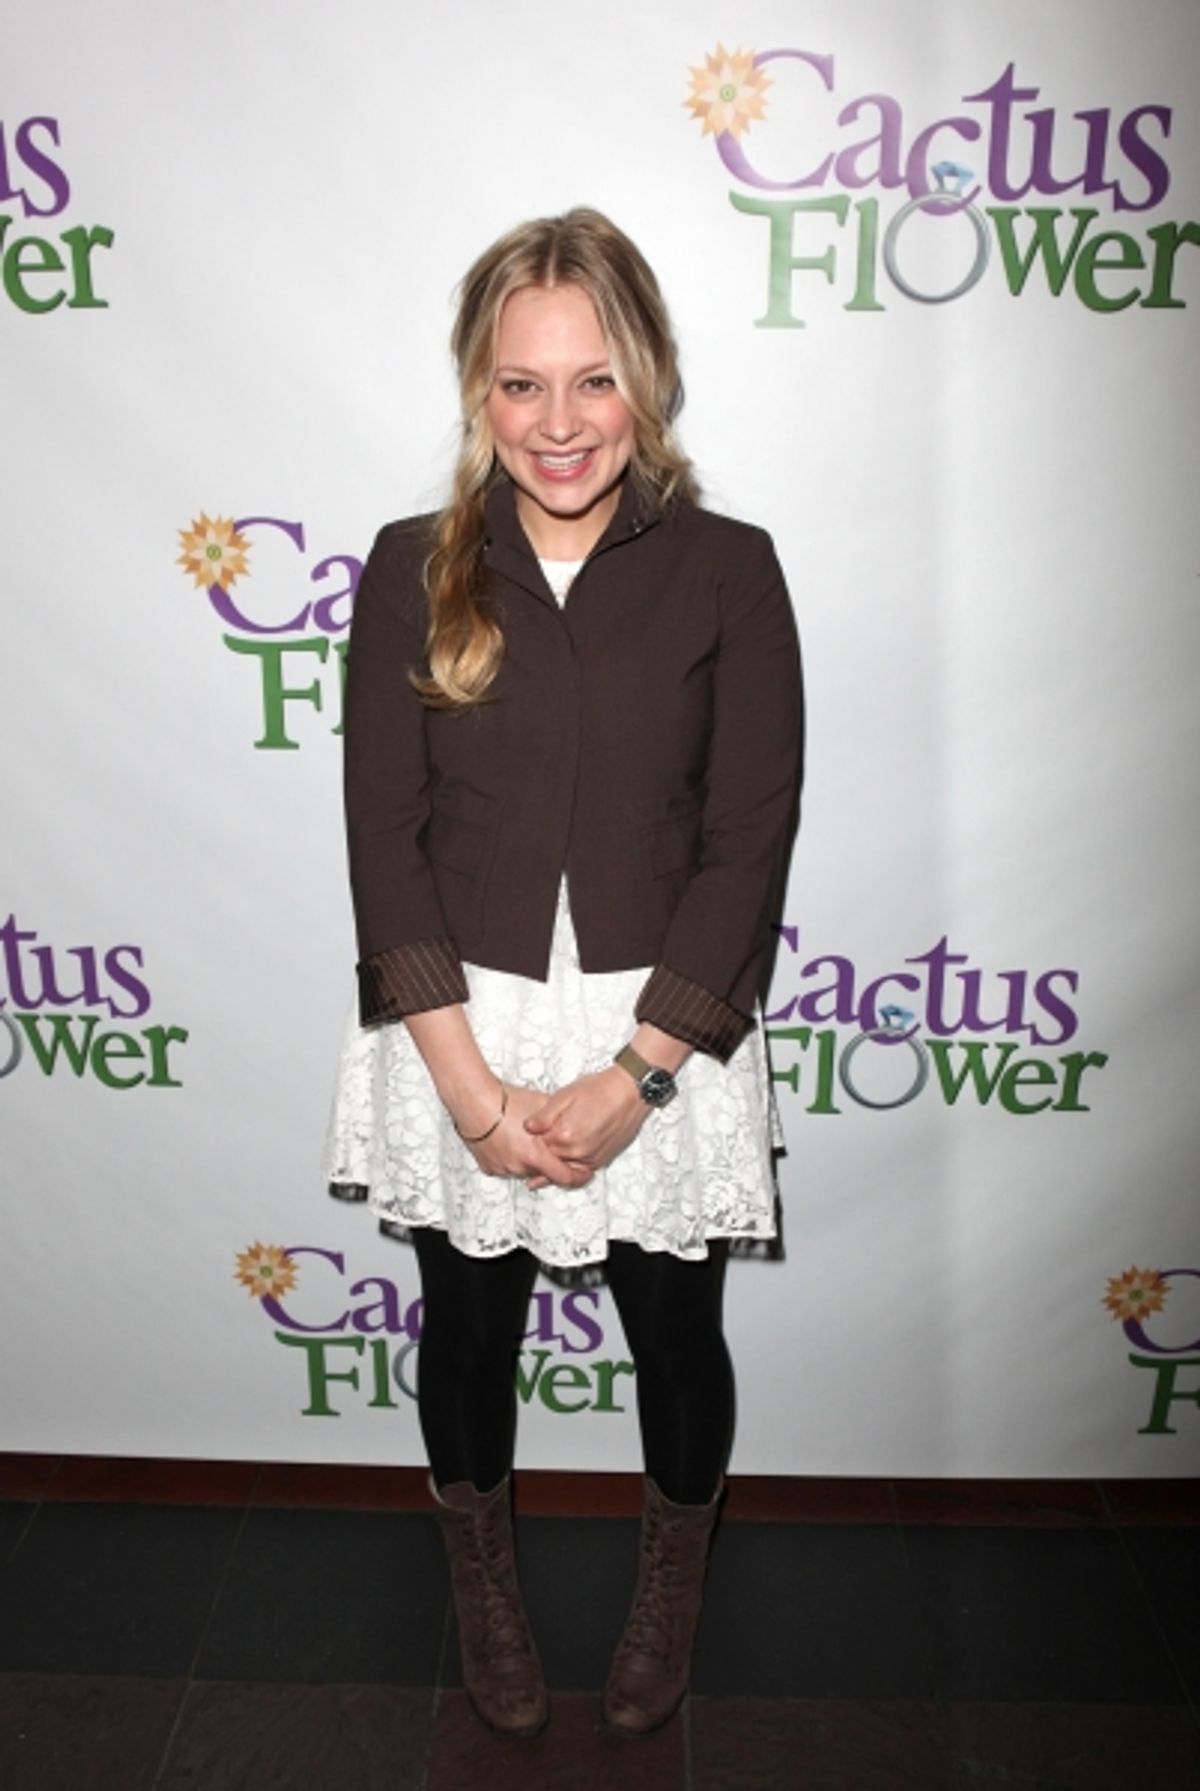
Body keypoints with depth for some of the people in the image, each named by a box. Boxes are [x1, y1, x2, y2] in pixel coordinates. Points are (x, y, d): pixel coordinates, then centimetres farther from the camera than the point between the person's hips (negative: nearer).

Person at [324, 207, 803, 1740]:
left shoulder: (728, 571, -6)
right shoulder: (413, 572, -4)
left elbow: (747, 846, -9)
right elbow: (384, 837, -7)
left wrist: (634, 1076, -16)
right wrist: (472, 1084, -14)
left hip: (667, 1038, 0)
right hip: (453, 1040, 1)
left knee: (675, 1338, 19)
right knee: (469, 1336, 20)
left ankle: (674, 1581, 51)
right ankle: (482, 1580, 51)